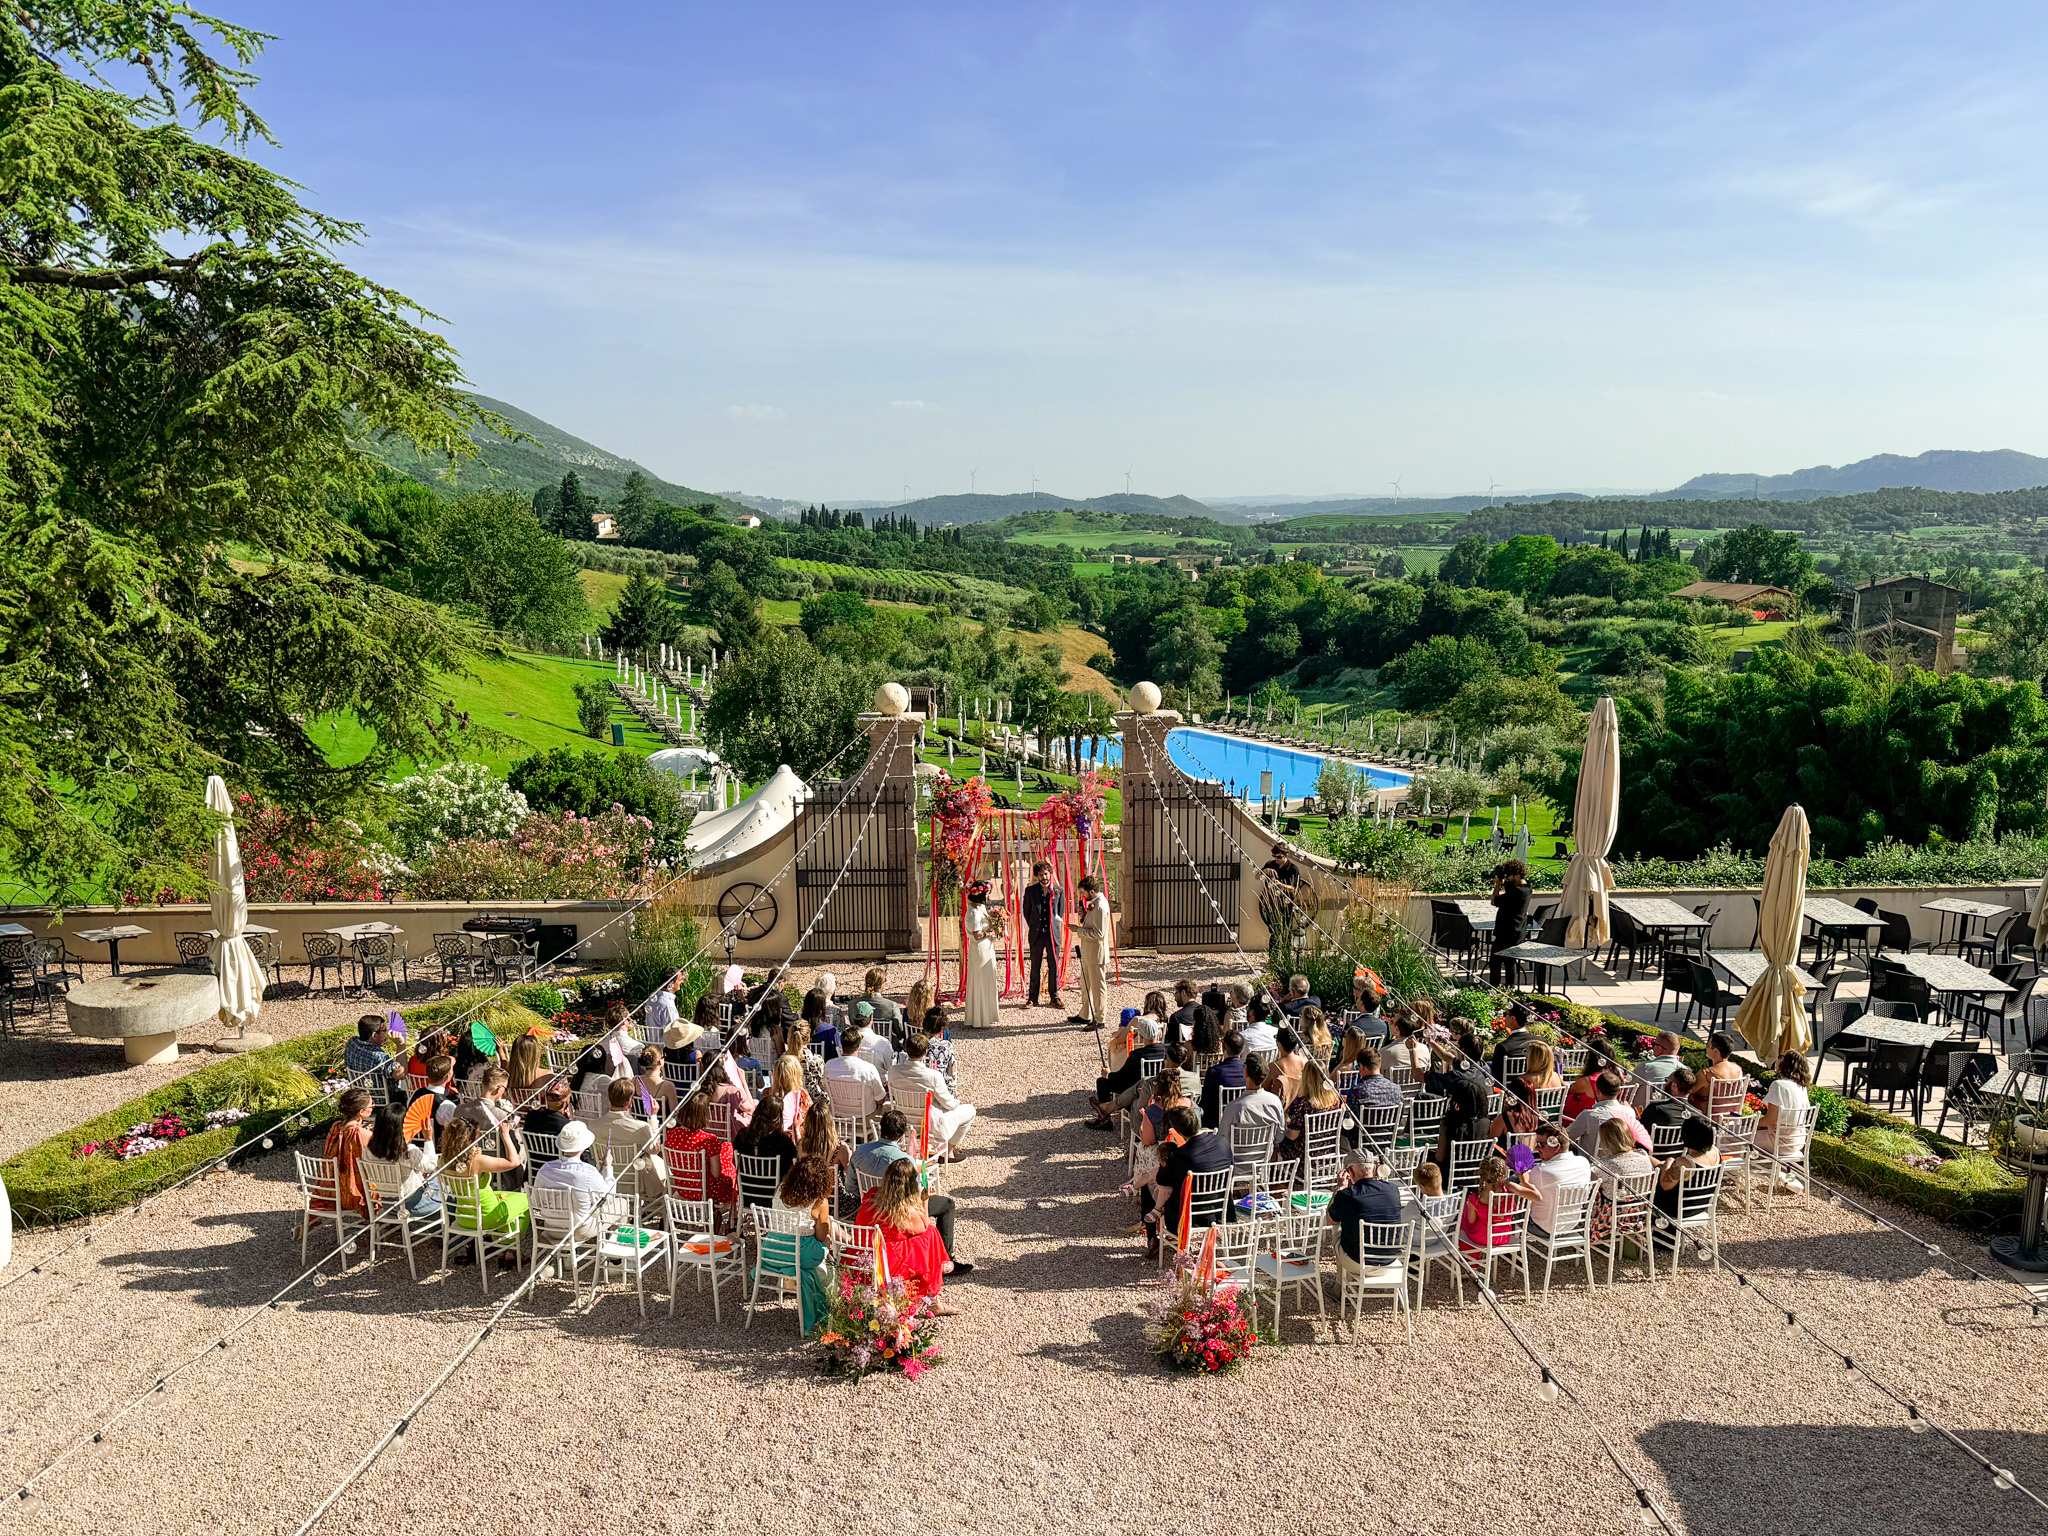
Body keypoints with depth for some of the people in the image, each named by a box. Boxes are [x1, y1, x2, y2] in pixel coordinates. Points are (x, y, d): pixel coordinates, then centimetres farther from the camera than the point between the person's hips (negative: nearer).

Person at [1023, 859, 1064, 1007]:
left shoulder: (1059, 891, 3)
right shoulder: (1030, 891, 3)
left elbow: (1061, 913, 11)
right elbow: (1026, 912, 10)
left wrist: (1056, 928, 6)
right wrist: (1033, 928, 7)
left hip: (1053, 934, 0)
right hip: (1036, 934, 0)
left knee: (1054, 967, 4)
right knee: (1035, 967, 6)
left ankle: (1054, 997, 16)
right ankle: (1033, 998, 12)